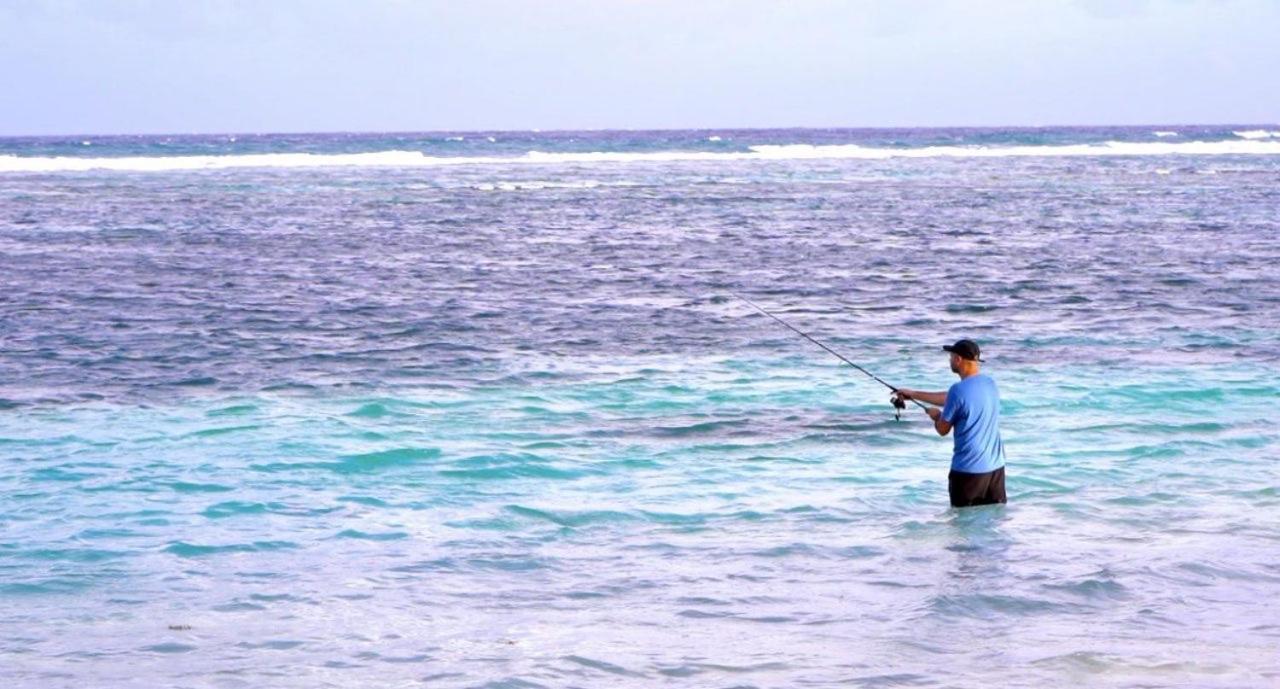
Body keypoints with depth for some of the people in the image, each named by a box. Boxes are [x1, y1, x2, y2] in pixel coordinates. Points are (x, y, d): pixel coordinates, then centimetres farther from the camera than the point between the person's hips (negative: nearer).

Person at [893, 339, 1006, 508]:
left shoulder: (959, 390, -17)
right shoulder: (989, 383, 8)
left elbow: (942, 430, -7)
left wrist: (936, 415, 16)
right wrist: (914, 394, 27)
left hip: (969, 469, -7)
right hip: (995, 466, 7)